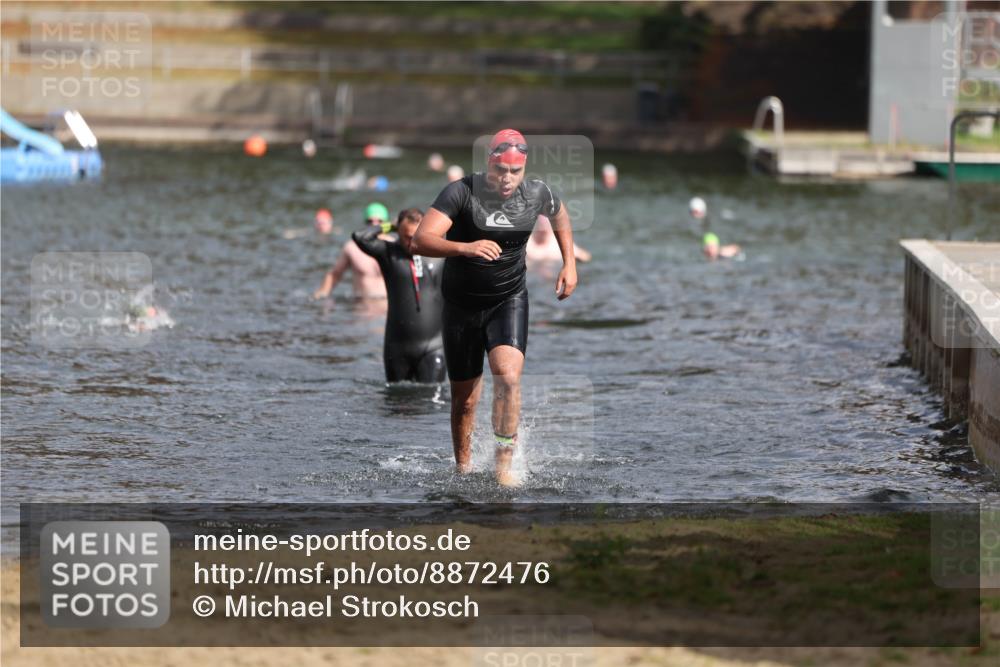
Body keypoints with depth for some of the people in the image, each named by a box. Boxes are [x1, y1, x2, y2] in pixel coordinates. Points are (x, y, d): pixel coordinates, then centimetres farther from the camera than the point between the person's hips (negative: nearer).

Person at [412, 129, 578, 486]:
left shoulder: (537, 194, -6)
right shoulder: (461, 192, -17)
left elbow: (560, 215, 21)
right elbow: (421, 239, -29)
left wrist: (569, 263, 15)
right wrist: (465, 248, -45)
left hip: (509, 301, 1)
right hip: (461, 306, -1)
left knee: (508, 376, -24)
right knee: (464, 399, 7)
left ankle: (504, 466, -19)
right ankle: (463, 467, 27)